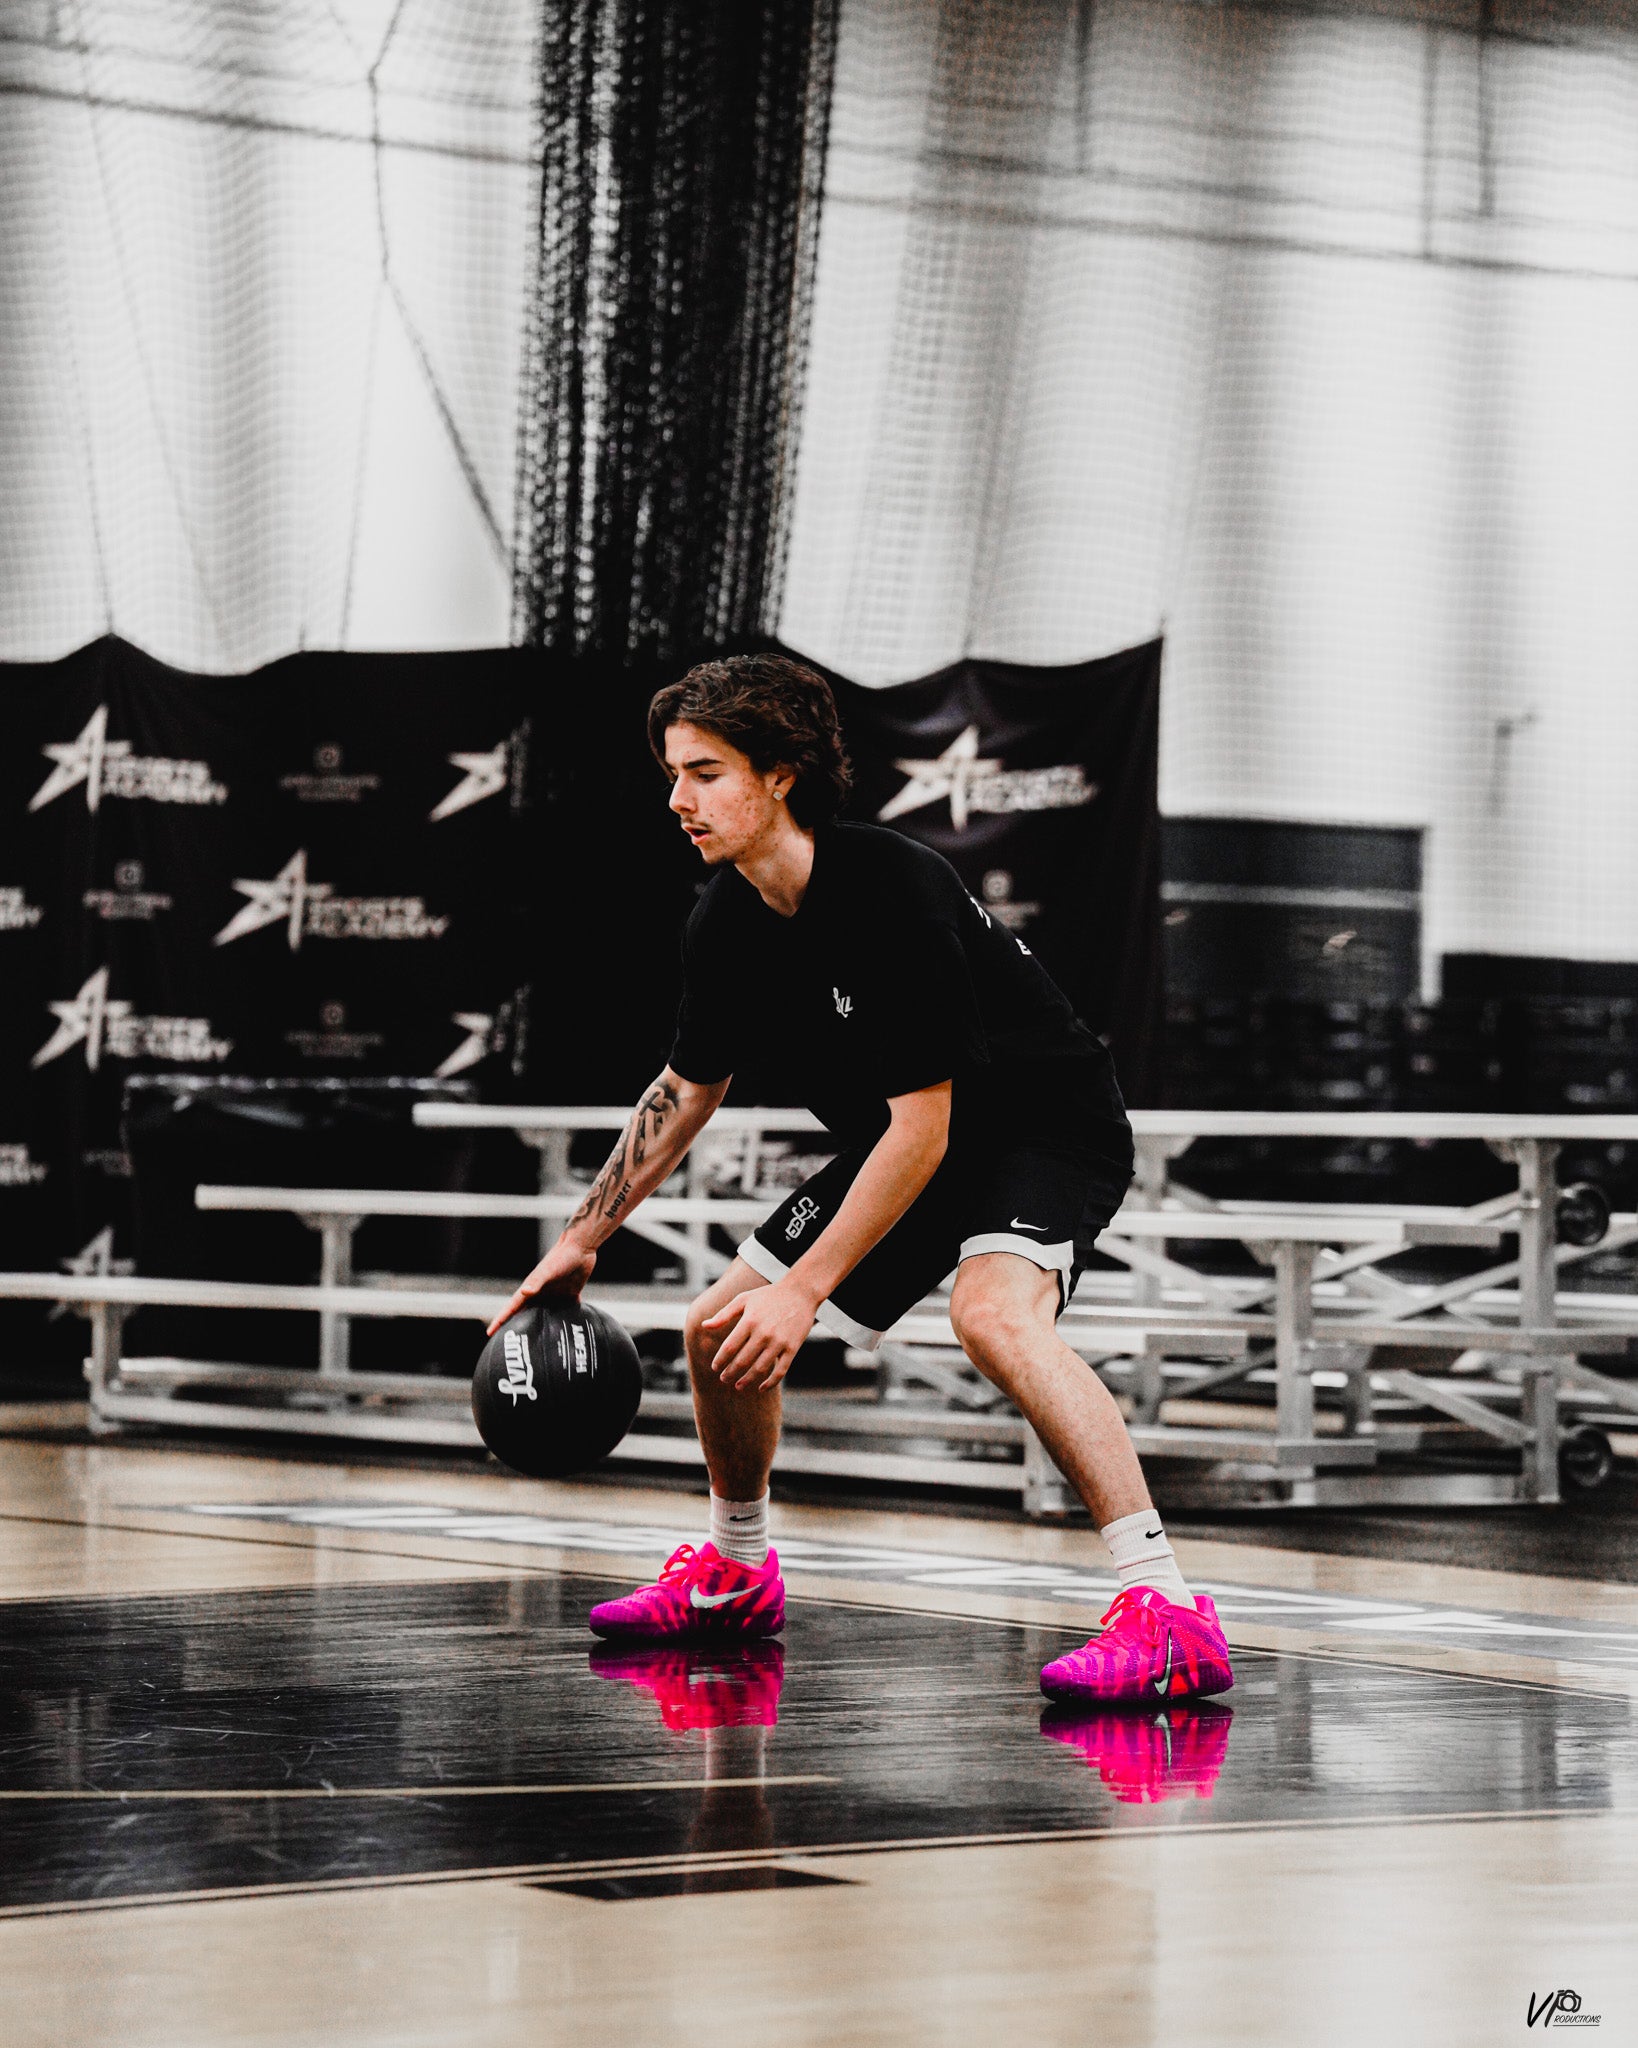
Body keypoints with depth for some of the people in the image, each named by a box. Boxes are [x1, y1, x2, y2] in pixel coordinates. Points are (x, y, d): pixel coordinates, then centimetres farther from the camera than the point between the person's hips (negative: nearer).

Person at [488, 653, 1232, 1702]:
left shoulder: (892, 890, -30)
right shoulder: (727, 924, -5)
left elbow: (922, 1129, -30)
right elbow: (689, 1091, 12)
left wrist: (804, 1290, -28)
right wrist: (581, 1241, 10)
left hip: (1048, 1124, -9)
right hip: (903, 1144, 9)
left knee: (991, 1311, -37)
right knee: (722, 1329, 7)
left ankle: (1168, 1612, -40)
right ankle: (736, 1571, 35)